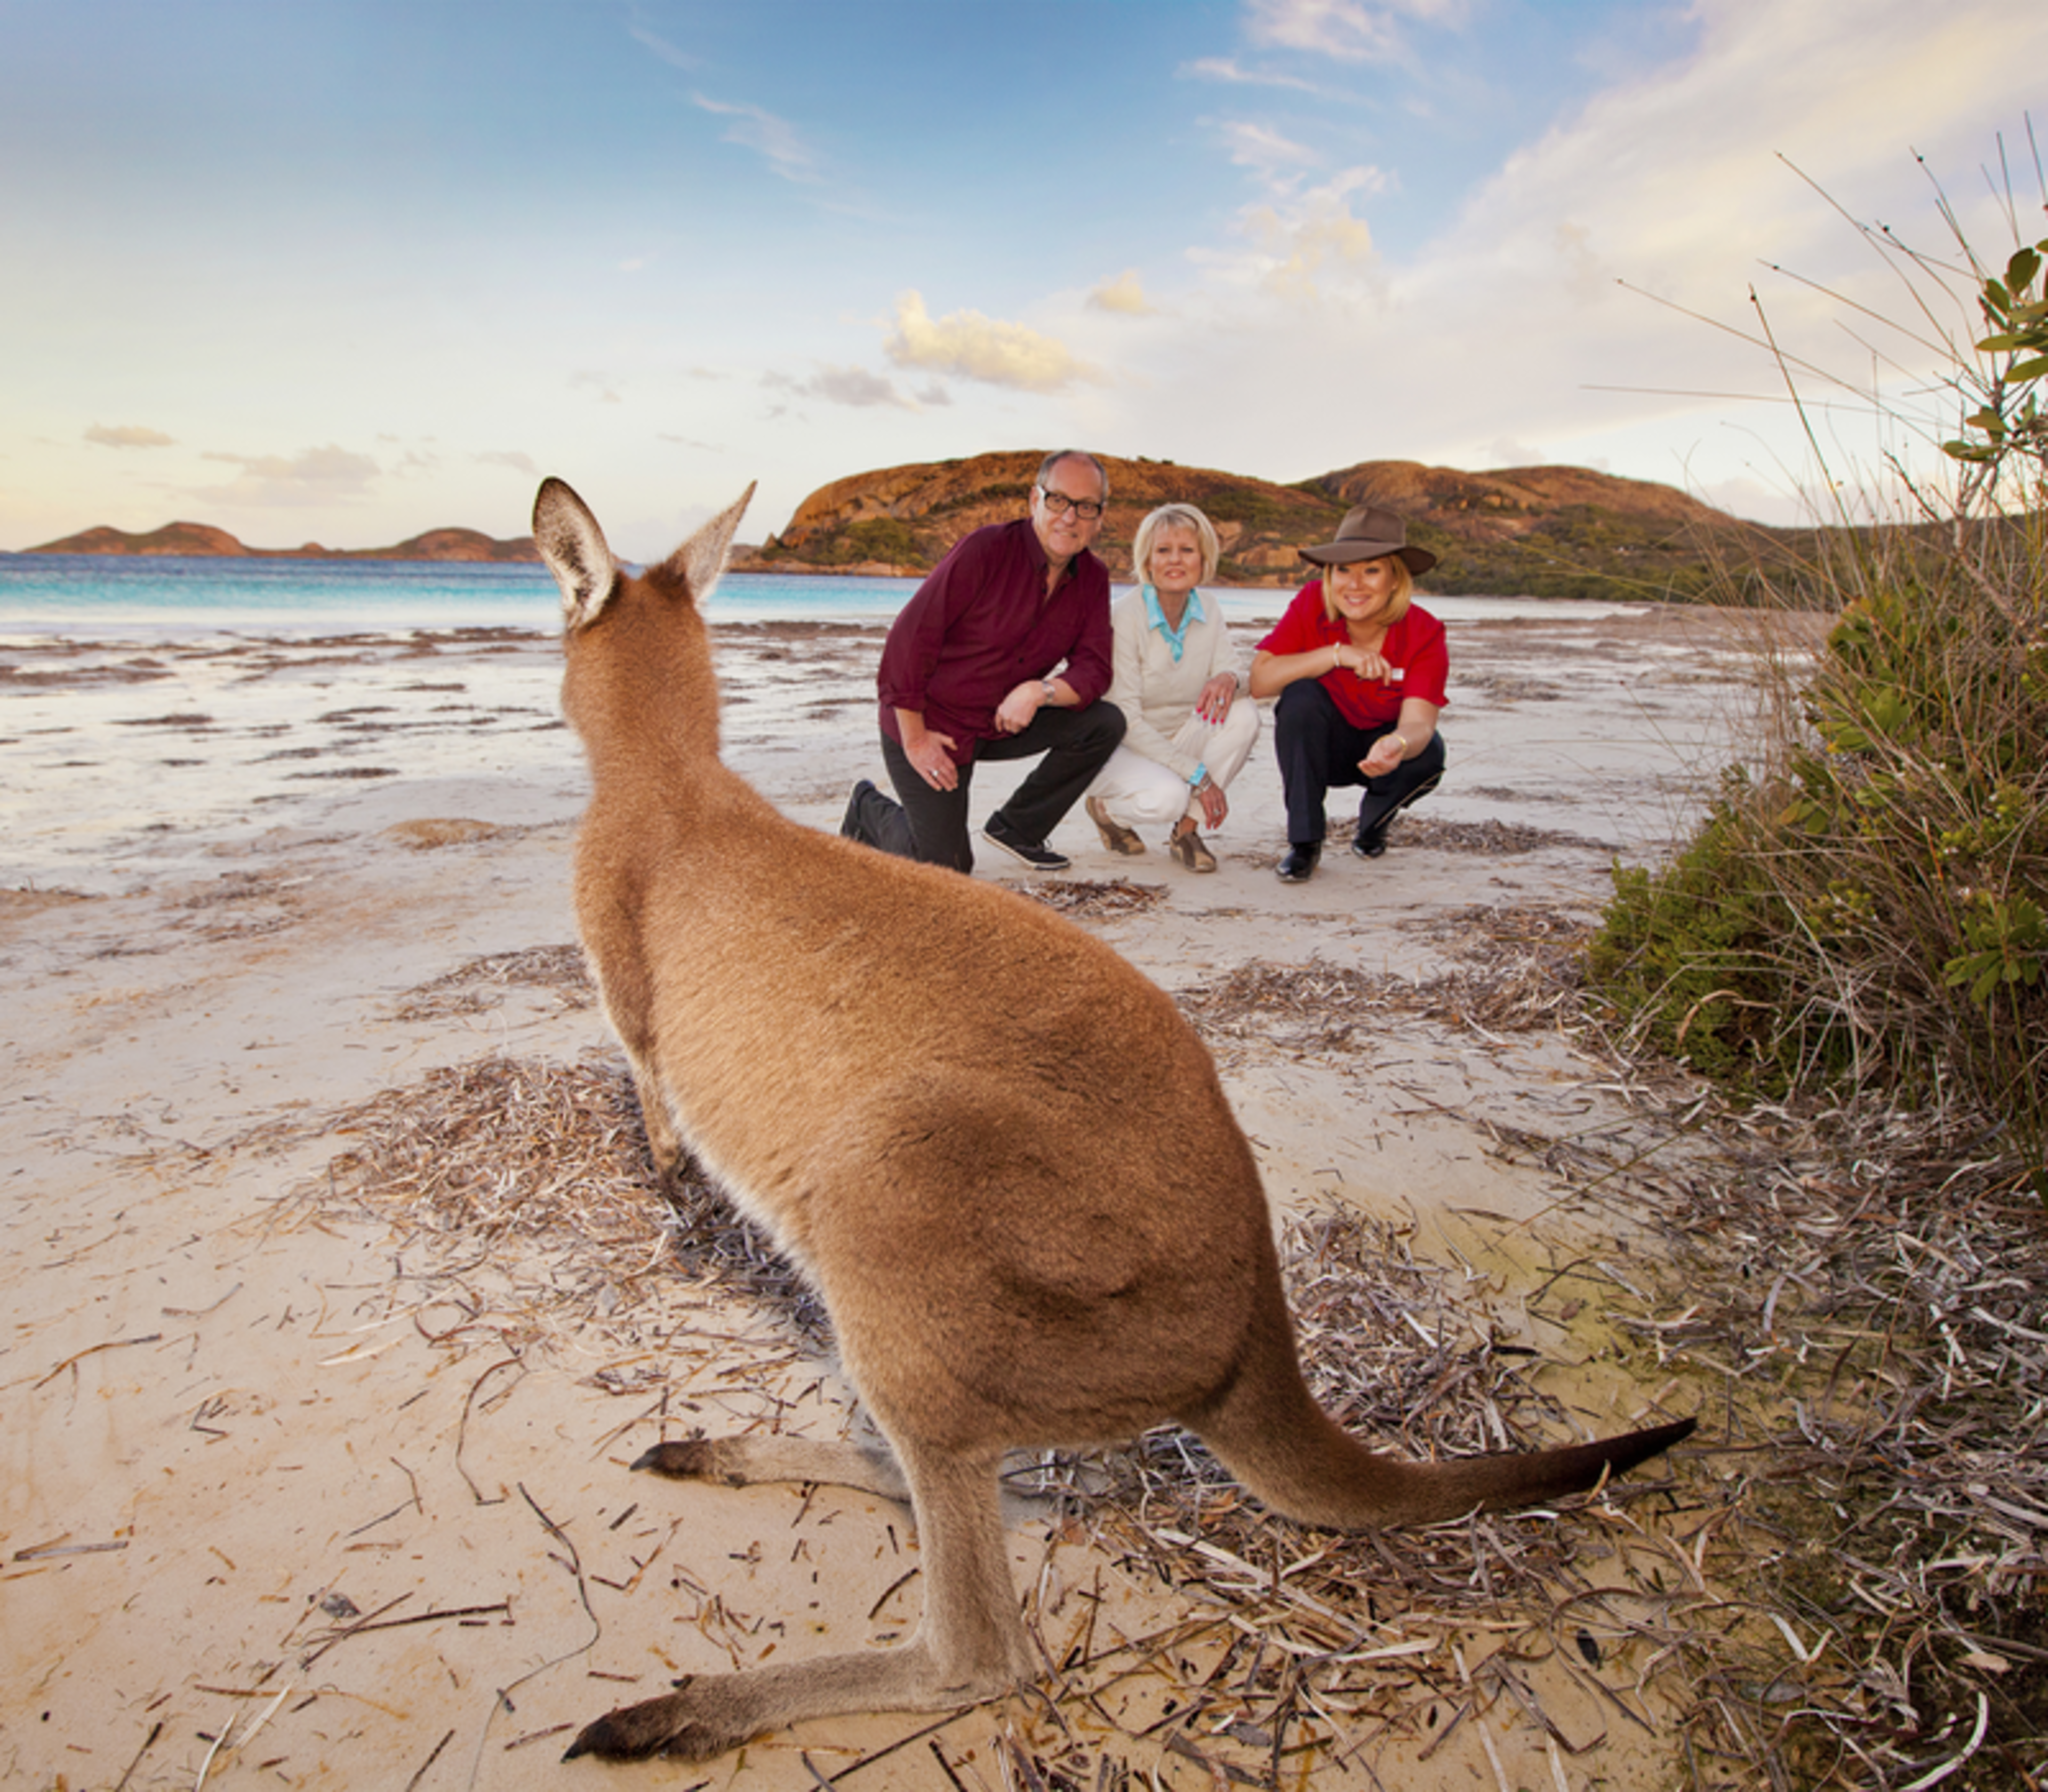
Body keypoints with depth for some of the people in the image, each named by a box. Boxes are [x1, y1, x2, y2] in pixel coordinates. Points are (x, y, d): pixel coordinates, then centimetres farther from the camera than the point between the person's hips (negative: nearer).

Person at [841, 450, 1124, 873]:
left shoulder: (1093, 579, -2)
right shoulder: (986, 549, -21)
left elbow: (1093, 669, -6)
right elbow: (910, 637, -21)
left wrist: (1041, 691, -27)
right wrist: (914, 739, -19)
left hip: (1003, 722, 6)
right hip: (932, 723, -6)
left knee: (1106, 723, -13)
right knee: (946, 868, -7)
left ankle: (1016, 827, 4)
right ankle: (868, 809, 25)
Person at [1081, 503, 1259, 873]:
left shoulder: (1208, 610, -2)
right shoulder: (1123, 616, -20)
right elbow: (1126, 719, -22)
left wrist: (1229, 678, -35)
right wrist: (1199, 776, -25)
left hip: (1180, 740, 6)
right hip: (1119, 746, -6)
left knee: (1244, 712, -21)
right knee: (1167, 796, -35)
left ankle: (1187, 830, -10)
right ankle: (1105, 808, 1)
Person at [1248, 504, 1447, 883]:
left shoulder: (1424, 634, -22)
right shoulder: (1312, 604, -20)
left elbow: (1417, 722, -34)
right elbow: (1259, 680, -28)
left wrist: (1398, 746, -58)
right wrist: (1336, 655, -37)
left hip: (1384, 743, 0)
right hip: (1320, 746, 0)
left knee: (1428, 755, -31)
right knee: (1301, 694, -30)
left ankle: (1373, 824, 5)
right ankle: (1304, 841, -19)